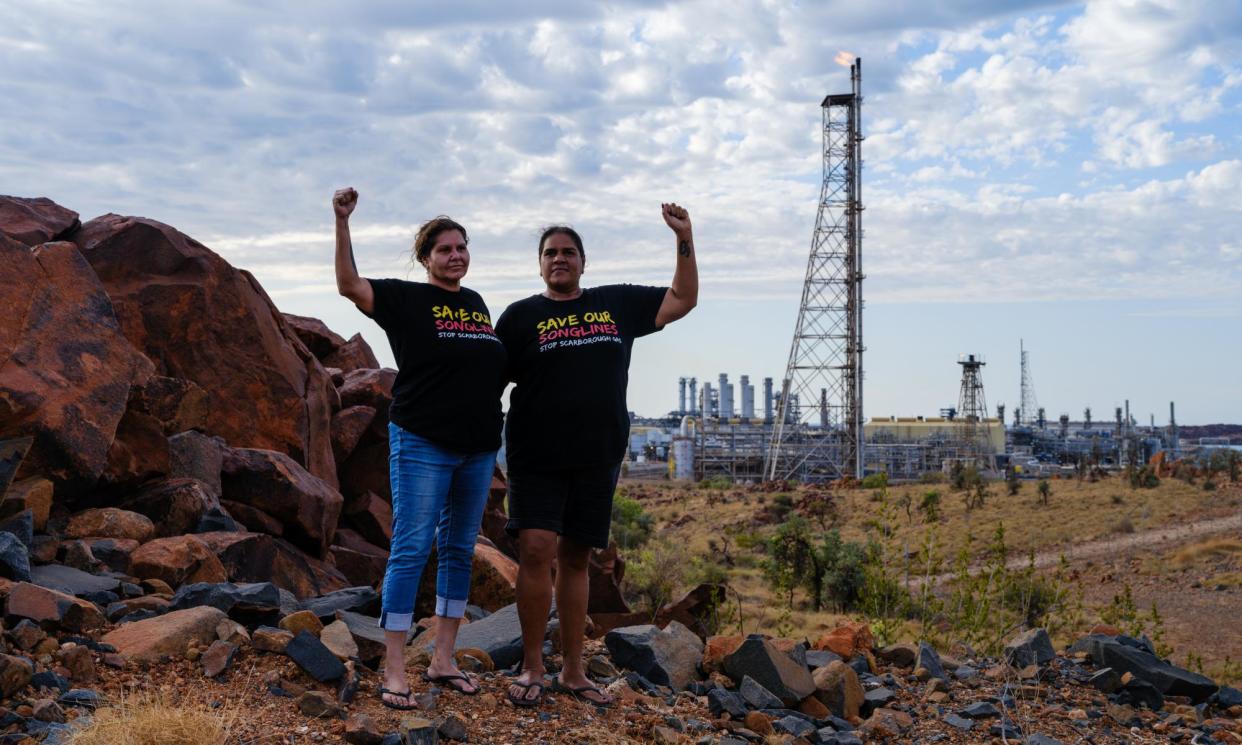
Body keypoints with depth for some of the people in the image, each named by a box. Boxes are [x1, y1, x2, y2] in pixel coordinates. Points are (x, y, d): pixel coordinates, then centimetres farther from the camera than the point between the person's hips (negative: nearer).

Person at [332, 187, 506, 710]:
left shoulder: (476, 304, 14)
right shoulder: (407, 298, -3)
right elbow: (349, 285, -15)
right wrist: (342, 222, -24)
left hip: (477, 448, 6)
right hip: (422, 444, -6)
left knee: (459, 551, 9)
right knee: (411, 550, -7)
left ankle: (443, 660, 19)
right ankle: (394, 672, -3)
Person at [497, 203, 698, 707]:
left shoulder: (617, 303, 12)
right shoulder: (521, 316, 4)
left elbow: (683, 301, 18)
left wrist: (685, 240, 10)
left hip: (597, 457, 3)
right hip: (537, 457, -2)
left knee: (575, 559, 8)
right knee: (536, 551, -14)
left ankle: (572, 672, 16)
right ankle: (531, 668, -1)